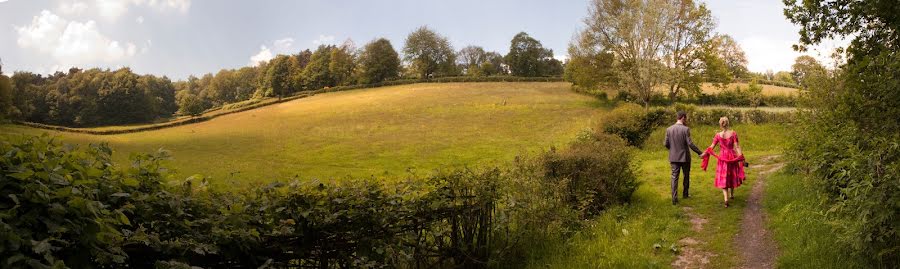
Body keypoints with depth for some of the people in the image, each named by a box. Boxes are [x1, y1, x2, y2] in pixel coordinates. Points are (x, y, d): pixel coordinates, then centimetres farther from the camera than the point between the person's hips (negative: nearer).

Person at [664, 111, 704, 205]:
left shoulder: (669, 129, -2)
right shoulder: (685, 129, -14)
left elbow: (666, 144, 0)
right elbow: (690, 144, -19)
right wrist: (699, 153, -12)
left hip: (674, 157, 2)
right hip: (684, 157, -2)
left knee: (674, 177, 3)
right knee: (686, 176, 19)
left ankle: (674, 198, -4)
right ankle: (685, 193, 34)